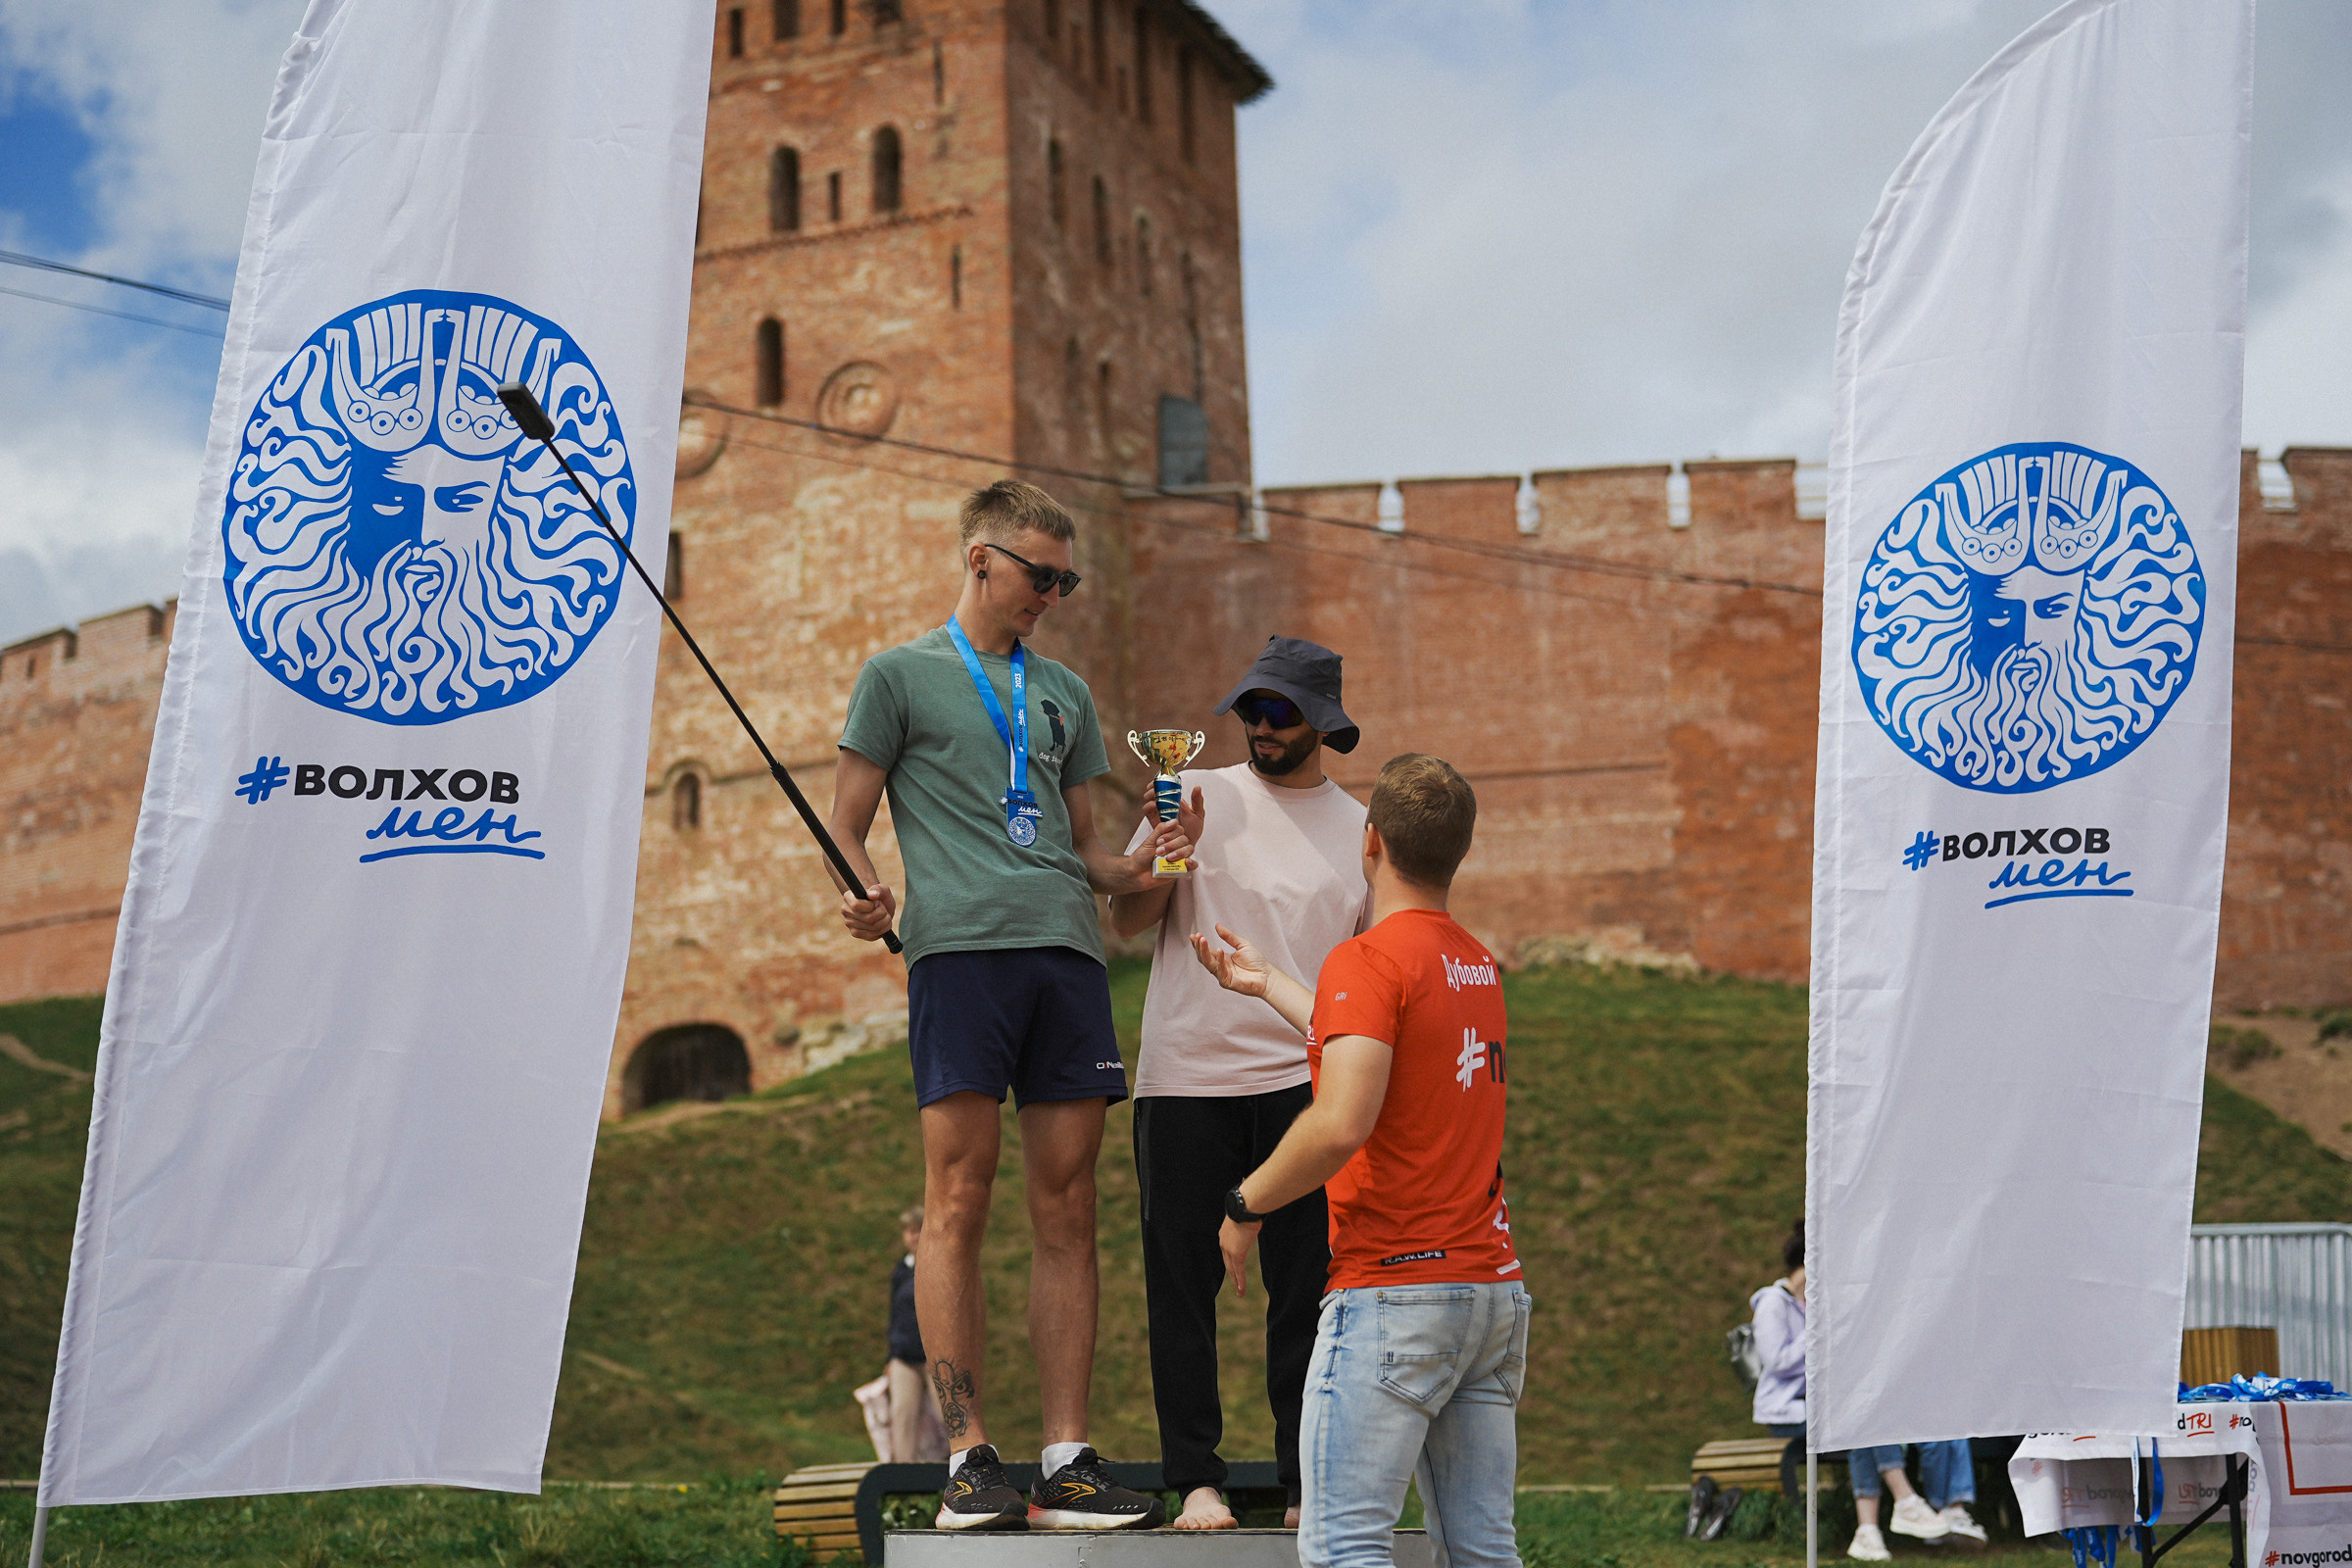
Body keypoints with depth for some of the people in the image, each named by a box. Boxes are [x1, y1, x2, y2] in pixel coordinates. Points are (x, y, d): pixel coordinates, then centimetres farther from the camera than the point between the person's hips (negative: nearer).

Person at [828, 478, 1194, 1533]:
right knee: (959, 1198, -8)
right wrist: (861, 893, -13)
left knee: (1066, 1208, 1)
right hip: (958, 944, -4)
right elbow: (848, 825, 8)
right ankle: (968, 1457, -5)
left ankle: (1067, 1463, 2)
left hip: (1066, 949, 5)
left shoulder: (1065, 693, 25)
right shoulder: (901, 674, 12)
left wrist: (1134, 869, 4)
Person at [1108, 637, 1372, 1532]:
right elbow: (1126, 922, 5)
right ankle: (1194, 1479, 8)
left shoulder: (1360, 831, 11)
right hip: (1184, 1079, 0)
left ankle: (1309, 1484, 7)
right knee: (1183, 1282, 1)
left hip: (1303, 1082, 1)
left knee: (1306, 1288, 0)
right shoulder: (1197, 796, 8)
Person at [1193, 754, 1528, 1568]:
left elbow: (1343, 1121, -23)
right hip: (1494, 1286, 8)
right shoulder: (1478, 966, 15)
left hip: (1393, 1290, -8)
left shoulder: (1367, 959, -11)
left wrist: (1245, 1203, -8)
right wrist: (1266, 982, 42)